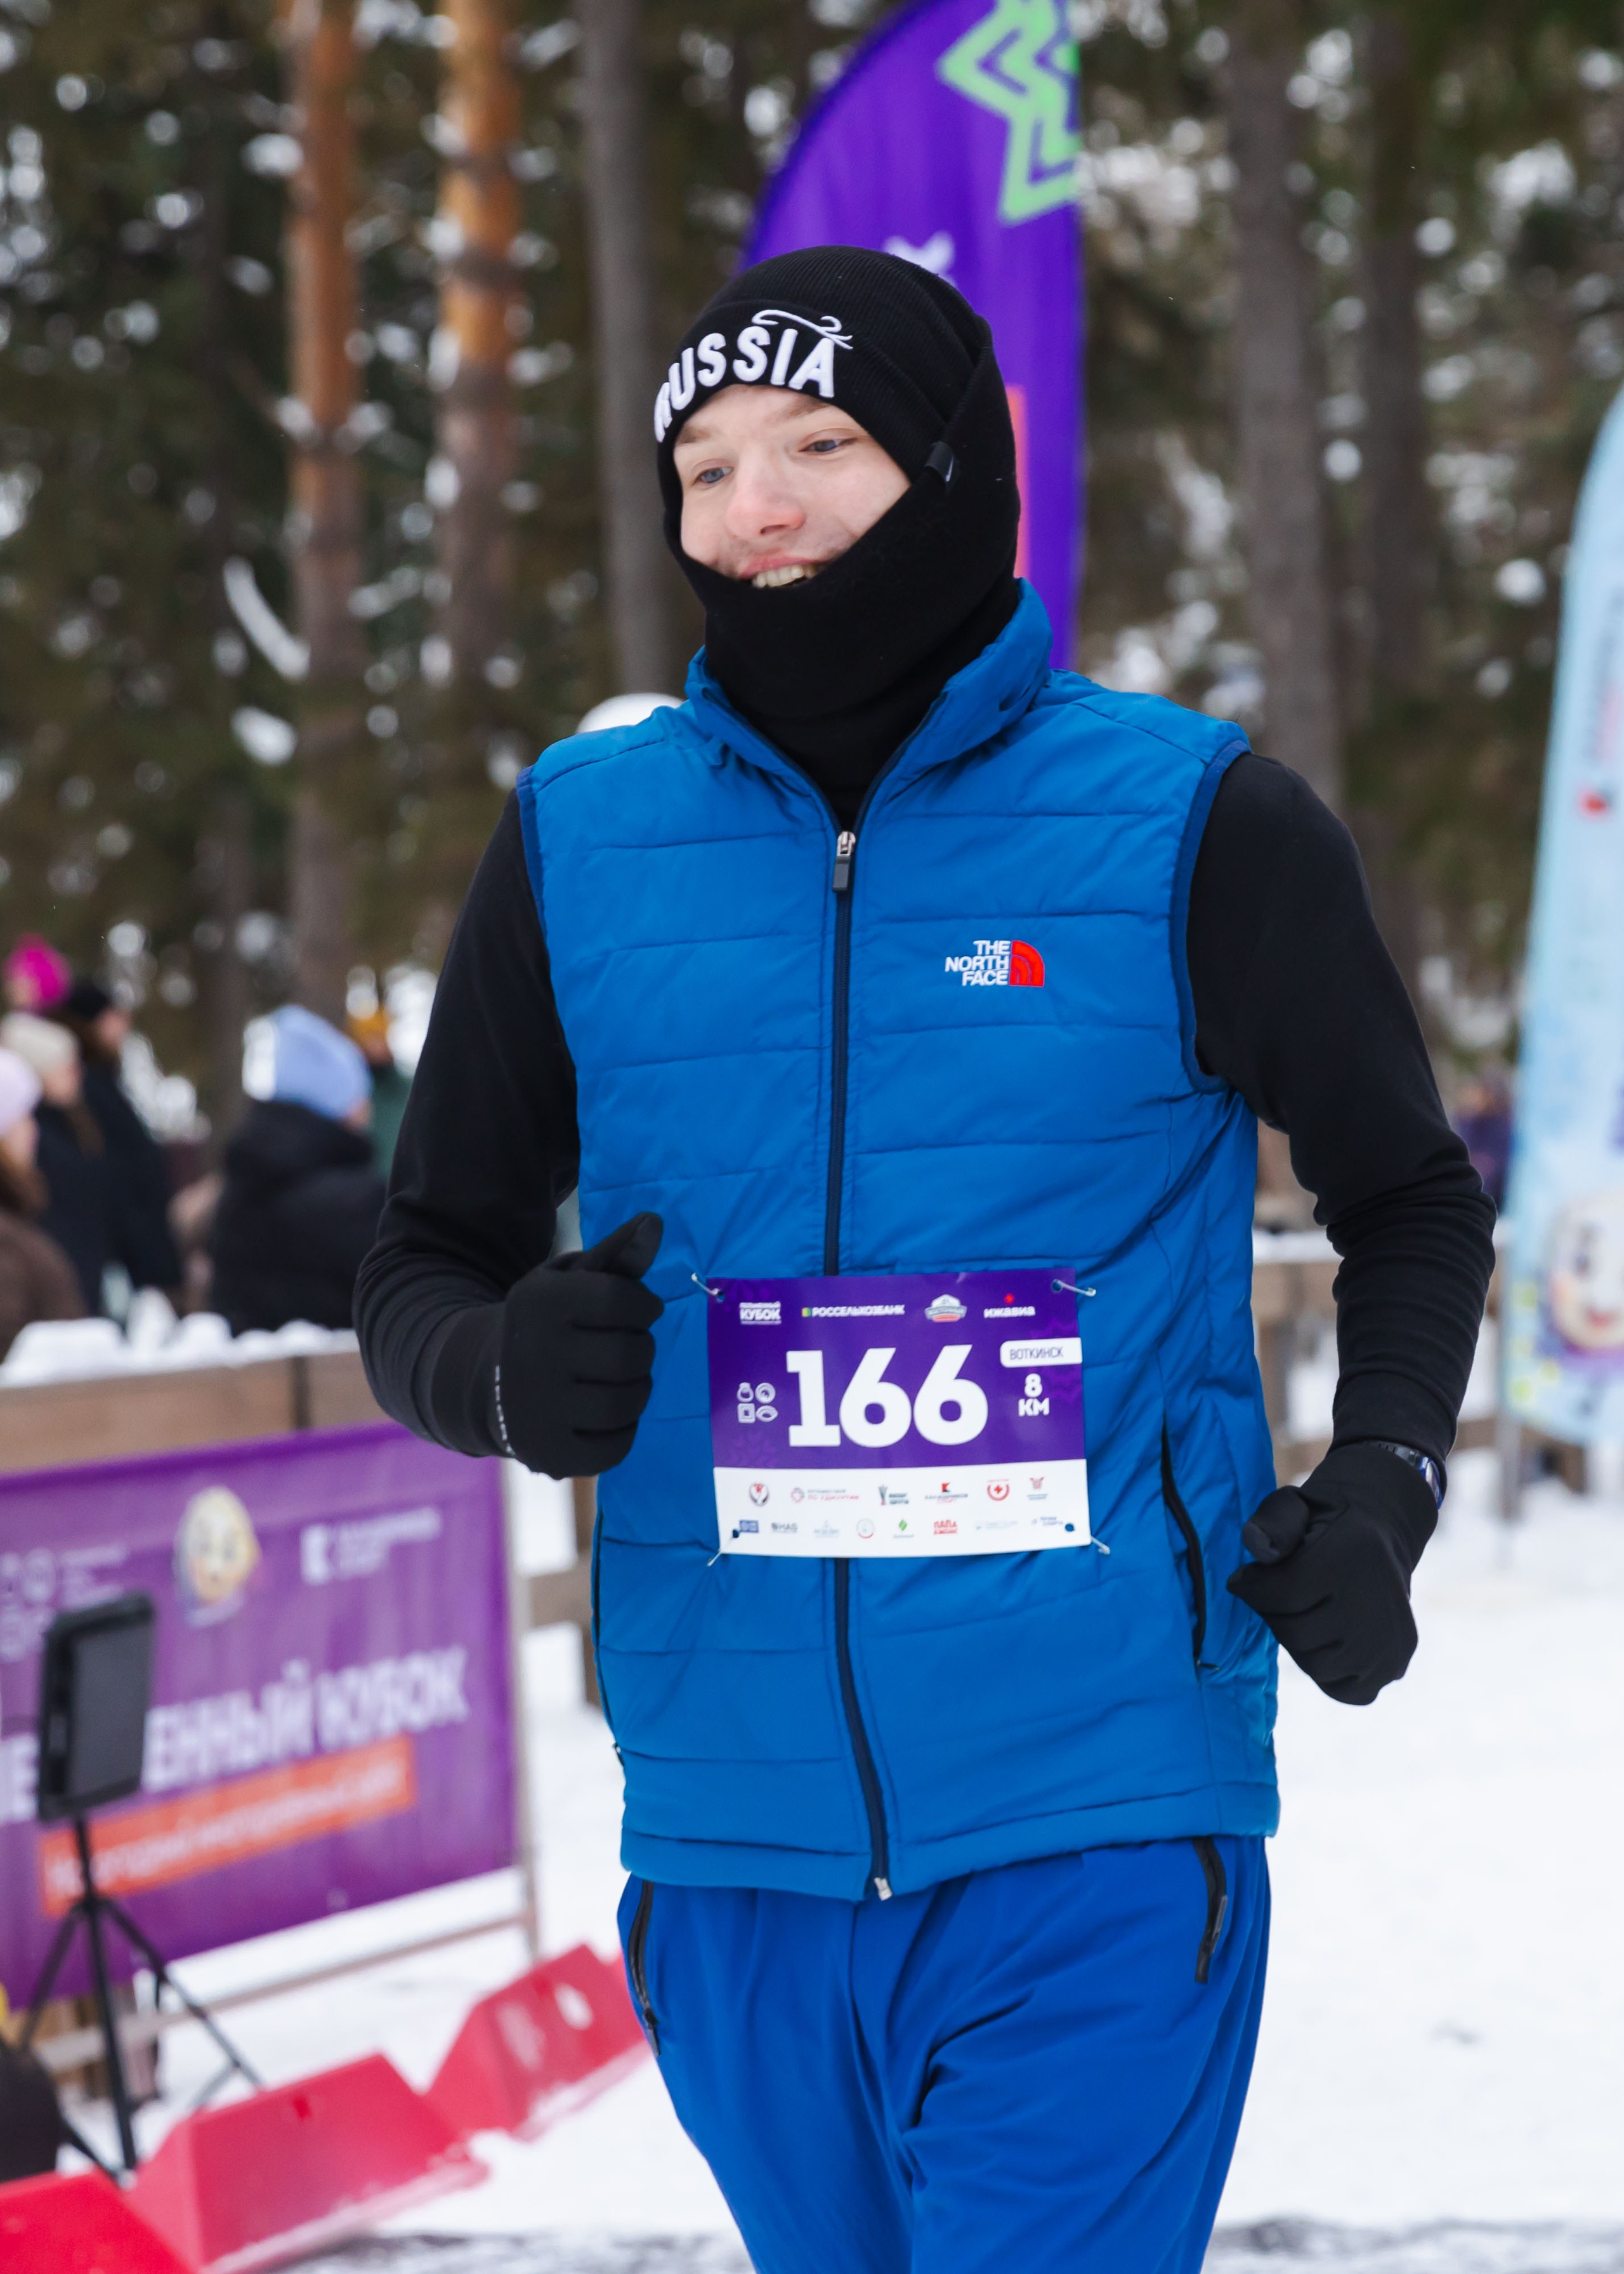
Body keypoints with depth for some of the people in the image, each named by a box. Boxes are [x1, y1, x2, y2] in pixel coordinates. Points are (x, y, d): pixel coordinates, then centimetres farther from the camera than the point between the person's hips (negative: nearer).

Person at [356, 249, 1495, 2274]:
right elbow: (424, 1267, 13)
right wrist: (503, 1375, -11)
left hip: (1093, 1846, -3)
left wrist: (1380, 1484, -6)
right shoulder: (581, 839, 6)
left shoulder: (1195, 827, -1)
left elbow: (1410, 1207, 12)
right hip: (737, 1839, 3)